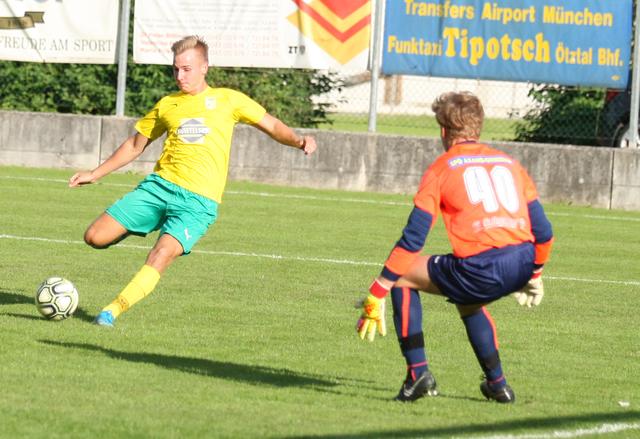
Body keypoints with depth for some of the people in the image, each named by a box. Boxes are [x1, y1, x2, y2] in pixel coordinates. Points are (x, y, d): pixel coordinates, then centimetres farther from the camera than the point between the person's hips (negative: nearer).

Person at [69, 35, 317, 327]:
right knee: (95, 237, -8)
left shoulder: (227, 100, 10)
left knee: (161, 255, -28)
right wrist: (95, 174, 24)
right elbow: (135, 145, 27)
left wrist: (297, 141, -5)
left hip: (199, 200, -4)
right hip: (159, 185, 4)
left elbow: (271, 125, 15)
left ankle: (112, 311, -24)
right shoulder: (167, 105, 17)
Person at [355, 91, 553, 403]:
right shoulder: (509, 163, 21)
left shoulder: (441, 169, 9)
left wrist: (376, 294, 6)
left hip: (481, 268, -6)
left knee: (401, 278, 15)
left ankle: (418, 371, 6)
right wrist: (534, 274, 37)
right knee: (467, 303, 36)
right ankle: (497, 384, 35)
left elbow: (412, 240, 3)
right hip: (521, 265, 6)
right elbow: (543, 231, 20)